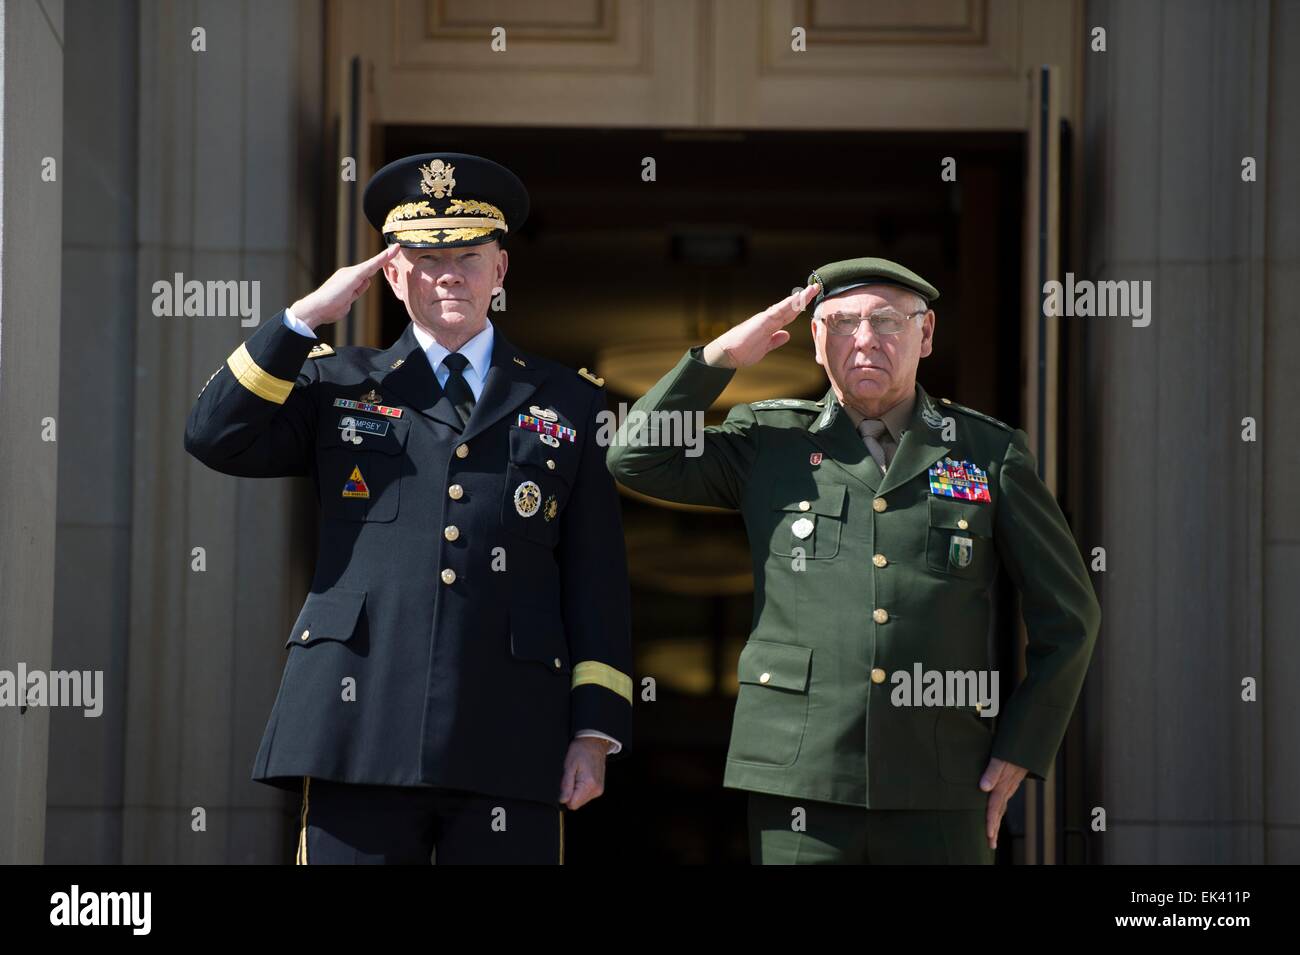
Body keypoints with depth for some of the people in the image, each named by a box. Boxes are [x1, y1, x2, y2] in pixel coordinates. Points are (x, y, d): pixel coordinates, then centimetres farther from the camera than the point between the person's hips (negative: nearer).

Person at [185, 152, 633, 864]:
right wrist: (306, 317, 0)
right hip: (360, 733, 0)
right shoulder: (338, 385, 15)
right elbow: (216, 437, 0)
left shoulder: (567, 403, 14)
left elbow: (597, 579, 10)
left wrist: (596, 728, 2)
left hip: (509, 746, 0)